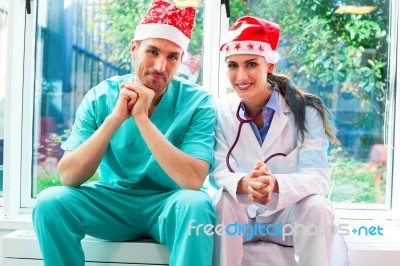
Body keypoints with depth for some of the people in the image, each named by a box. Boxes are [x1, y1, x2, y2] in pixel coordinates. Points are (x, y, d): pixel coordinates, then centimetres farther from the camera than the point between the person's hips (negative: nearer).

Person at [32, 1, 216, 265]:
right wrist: (115, 117, -27)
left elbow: (193, 180, -27)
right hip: (113, 201, 2)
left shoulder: (198, 102, -14)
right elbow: (68, 176, -16)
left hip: (168, 204, -2)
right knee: (50, 201, -22)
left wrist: (141, 118, -29)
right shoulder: (100, 97, -8)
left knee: (196, 203, -34)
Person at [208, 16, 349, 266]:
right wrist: (244, 184, -39)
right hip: (240, 215, 1)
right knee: (223, 201, -31)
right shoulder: (221, 111, -7)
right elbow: (218, 171, -14)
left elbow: (318, 177, -22)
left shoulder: (304, 110, -13)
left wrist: (275, 184, -45)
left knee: (317, 206, -31)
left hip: (291, 215, -1)